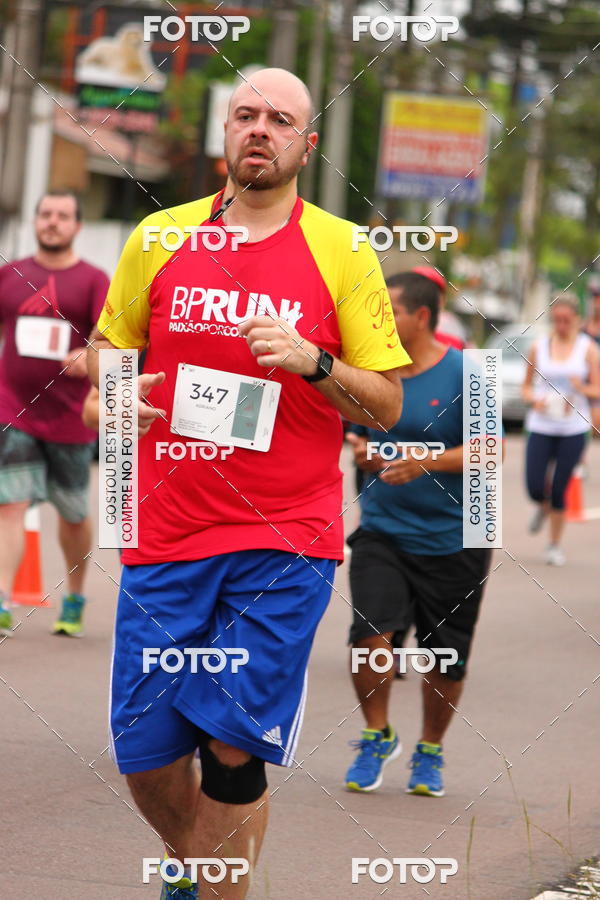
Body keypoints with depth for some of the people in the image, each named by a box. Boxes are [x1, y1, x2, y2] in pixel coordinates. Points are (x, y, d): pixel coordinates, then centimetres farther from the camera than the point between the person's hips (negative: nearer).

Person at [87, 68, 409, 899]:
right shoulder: (159, 238, 8)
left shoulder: (341, 252, 2)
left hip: (287, 541, -2)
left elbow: (387, 404, 3)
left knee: (234, 748, -8)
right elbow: (107, 345, 21)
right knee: (144, 753, 4)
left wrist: (313, 362, -14)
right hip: (167, 530, 2)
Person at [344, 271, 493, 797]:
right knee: (370, 632, -17)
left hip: (452, 536, -2)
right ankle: (377, 736, 5)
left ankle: (430, 752, 28)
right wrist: (362, 451, -5)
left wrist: (425, 462, -24)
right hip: (382, 529, 3)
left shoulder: (463, 374, -10)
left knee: (446, 656, 6)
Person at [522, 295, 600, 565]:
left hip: (573, 428, -1)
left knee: (559, 489, -2)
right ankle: (543, 507, 29)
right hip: (541, 427, 1)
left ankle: (555, 545, 15)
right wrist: (534, 400, -10)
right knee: (534, 487, -9)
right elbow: (526, 386, 11)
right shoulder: (539, 346, 5)